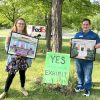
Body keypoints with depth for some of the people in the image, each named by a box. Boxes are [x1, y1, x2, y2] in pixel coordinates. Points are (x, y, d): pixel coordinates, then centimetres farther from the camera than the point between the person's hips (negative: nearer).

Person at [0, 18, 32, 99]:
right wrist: (14, 55, -20)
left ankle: (22, 88, 35)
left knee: (22, 73, 14)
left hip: (24, 58, 3)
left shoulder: (26, 35, 2)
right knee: (11, 74, -1)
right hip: (13, 58, -2)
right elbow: (7, 47, -8)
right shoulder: (11, 34, -6)